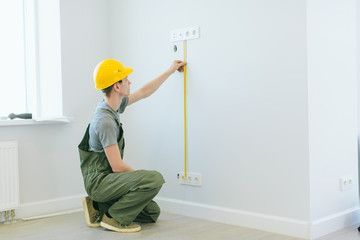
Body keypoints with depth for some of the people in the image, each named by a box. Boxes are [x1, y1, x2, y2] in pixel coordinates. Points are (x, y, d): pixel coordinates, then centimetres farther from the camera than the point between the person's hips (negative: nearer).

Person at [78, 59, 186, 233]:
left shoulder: (113, 105, 5)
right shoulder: (105, 121, -24)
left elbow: (144, 93, 22)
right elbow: (117, 166, -23)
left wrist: (170, 71, 28)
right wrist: (143, 177, -7)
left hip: (108, 178, 10)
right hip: (99, 180, -9)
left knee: (152, 213, 10)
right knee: (155, 178, -26)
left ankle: (99, 207, 14)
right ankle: (114, 217, -10)